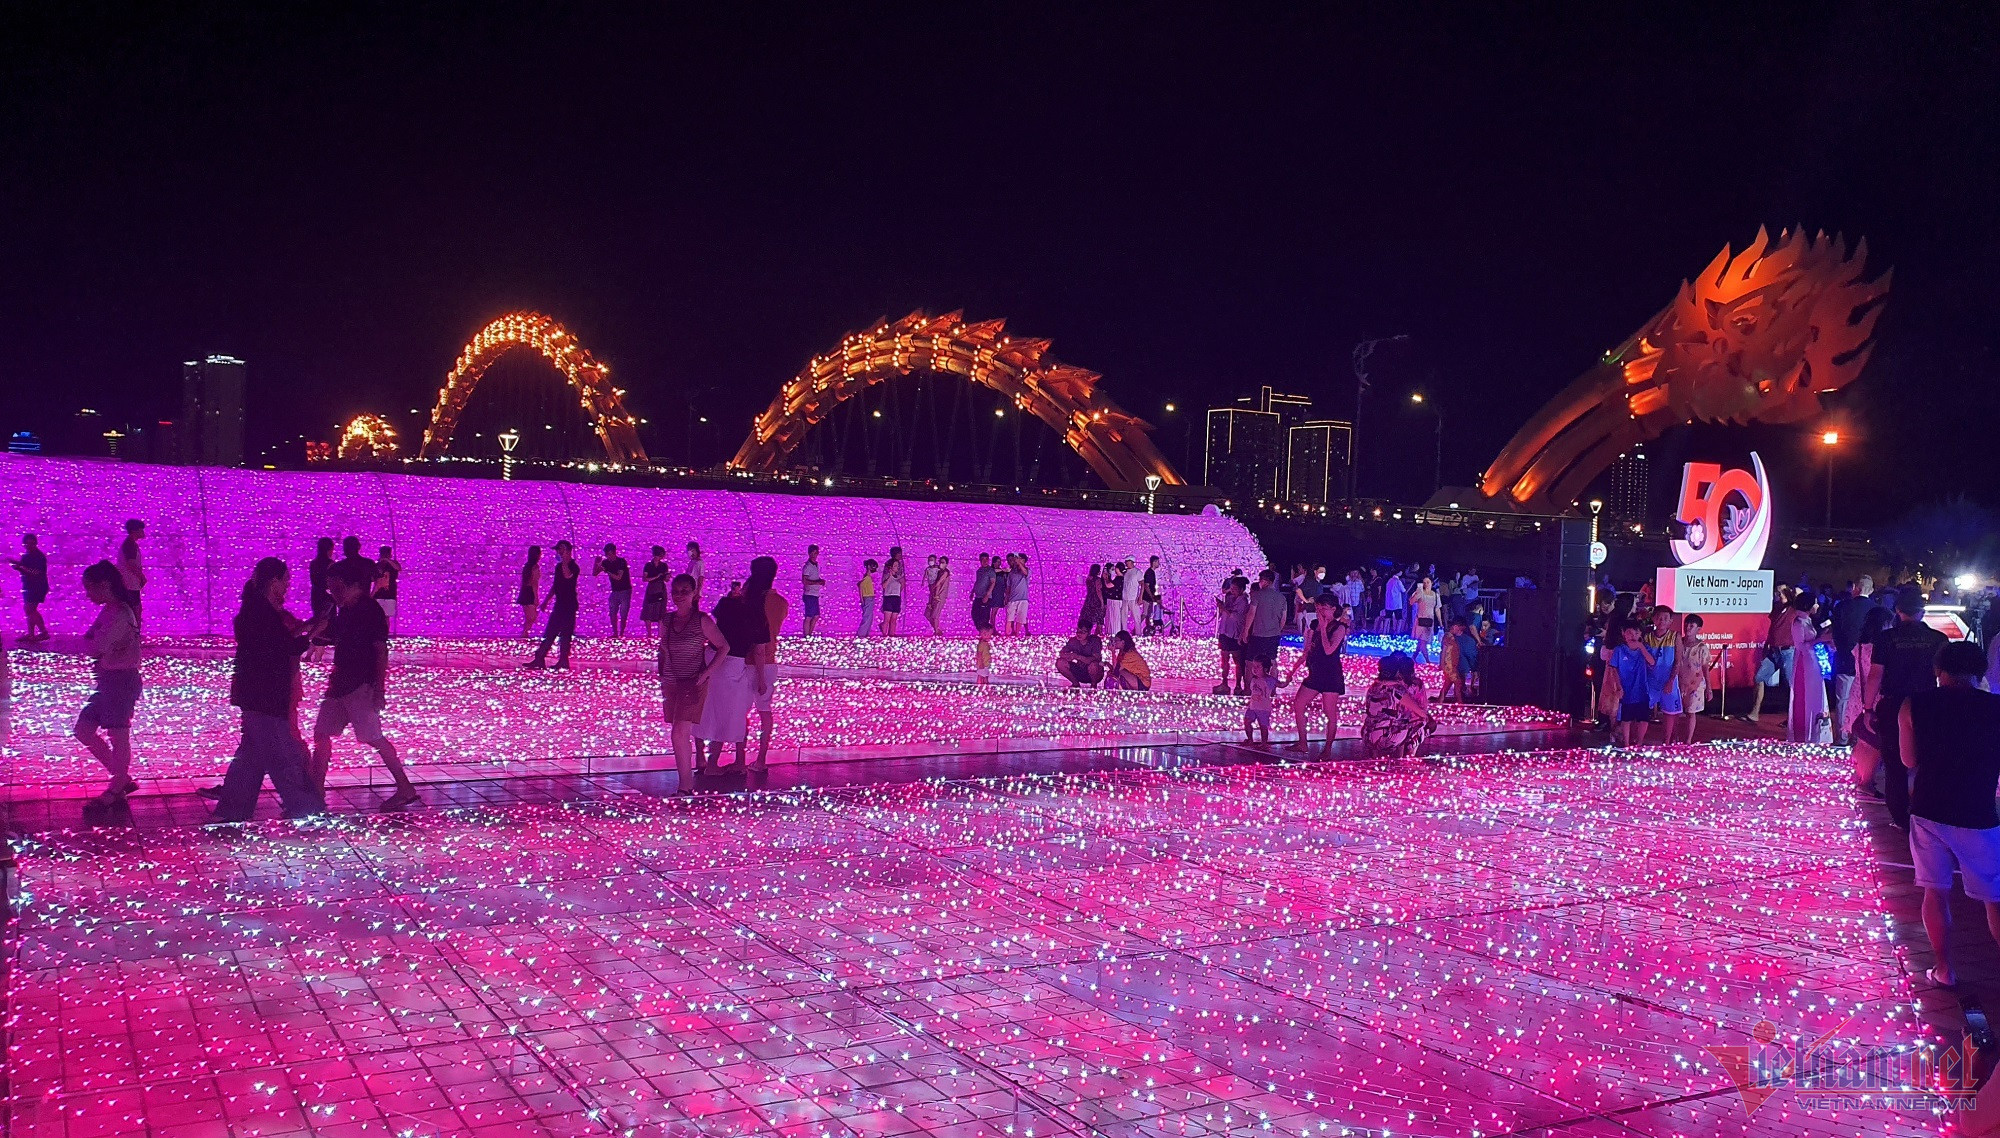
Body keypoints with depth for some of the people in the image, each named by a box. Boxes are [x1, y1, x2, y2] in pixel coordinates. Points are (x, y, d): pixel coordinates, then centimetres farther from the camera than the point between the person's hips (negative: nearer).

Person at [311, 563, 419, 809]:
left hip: (362, 685, -9)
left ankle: (405, 788, -2)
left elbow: (381, 651, -17)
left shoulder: (371, 611, -14)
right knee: (321, 732, 11)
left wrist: (379, 689, -22)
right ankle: (316, 789, 19)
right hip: (341, 682, 9)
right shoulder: (345, 611, 12)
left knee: (373, 737, -8)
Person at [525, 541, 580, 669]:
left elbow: (568, 576, -36)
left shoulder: (573, 567, -12)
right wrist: (546, 600, 23)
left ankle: (563, 660, -3)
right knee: (549, 632, 8)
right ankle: (539, 659, 10)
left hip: (569, 605, -9)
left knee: (565, 633, -7)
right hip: (559, 603, 9)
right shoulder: (559, 566, 15)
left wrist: (565, 561, -32)